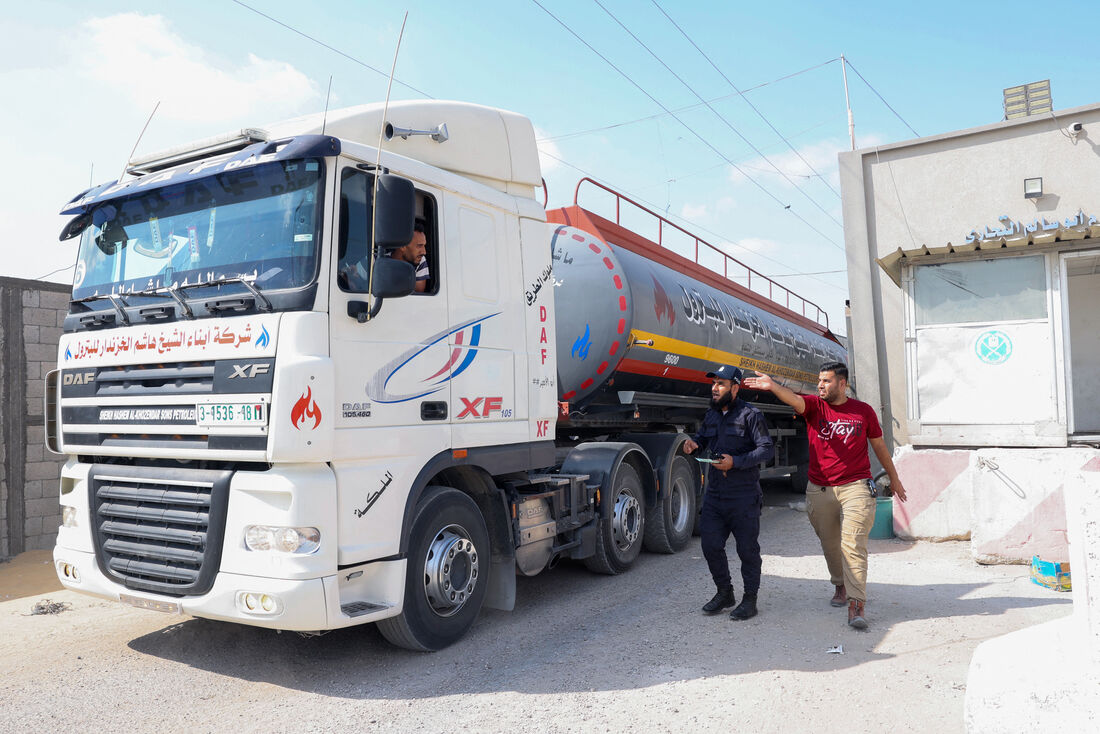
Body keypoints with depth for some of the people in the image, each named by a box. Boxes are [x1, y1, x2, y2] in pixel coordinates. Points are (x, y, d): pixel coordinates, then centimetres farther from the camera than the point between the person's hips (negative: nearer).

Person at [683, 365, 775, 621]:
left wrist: (736, 462, -23)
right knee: (710, 545, 7)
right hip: (714, 492, 6)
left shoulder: (750, 415, -9)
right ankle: (724, 593, 26)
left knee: (747, 548, 4)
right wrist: (694, 444, 2)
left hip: (743, 496, -6)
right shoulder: (711, 415, 12)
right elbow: (703, 438, 26)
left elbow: (767, 449, -14)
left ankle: (750, 599, 19)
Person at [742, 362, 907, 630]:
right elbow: (794, 400, -22)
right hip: (819, 490, 2)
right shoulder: (814, 406, 1)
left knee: (853, 544, -12)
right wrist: (772, 386, -43)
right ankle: (841, 585, 37)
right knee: (830, 545, 14)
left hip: (856, 487, -2)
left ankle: (856, 603, -9)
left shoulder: (863, 411, 4)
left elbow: (879, 446, 16)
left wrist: (894, 479, 25)